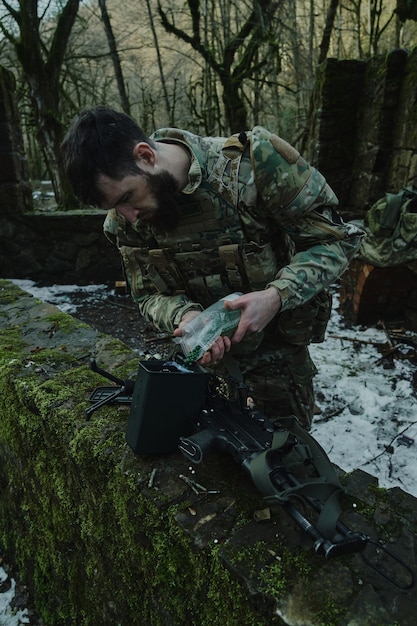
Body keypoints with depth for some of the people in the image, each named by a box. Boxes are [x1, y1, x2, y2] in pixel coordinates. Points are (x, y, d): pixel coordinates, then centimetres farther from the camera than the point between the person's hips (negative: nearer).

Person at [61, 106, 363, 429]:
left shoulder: (256, 160, -25)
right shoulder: (126, 219, -12)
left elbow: (336, 238, -18)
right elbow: (152, 295, -3)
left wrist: (276, 296, -33)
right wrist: (184, 316, -26)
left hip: (276, 347, -2)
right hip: (208, 349, 3)